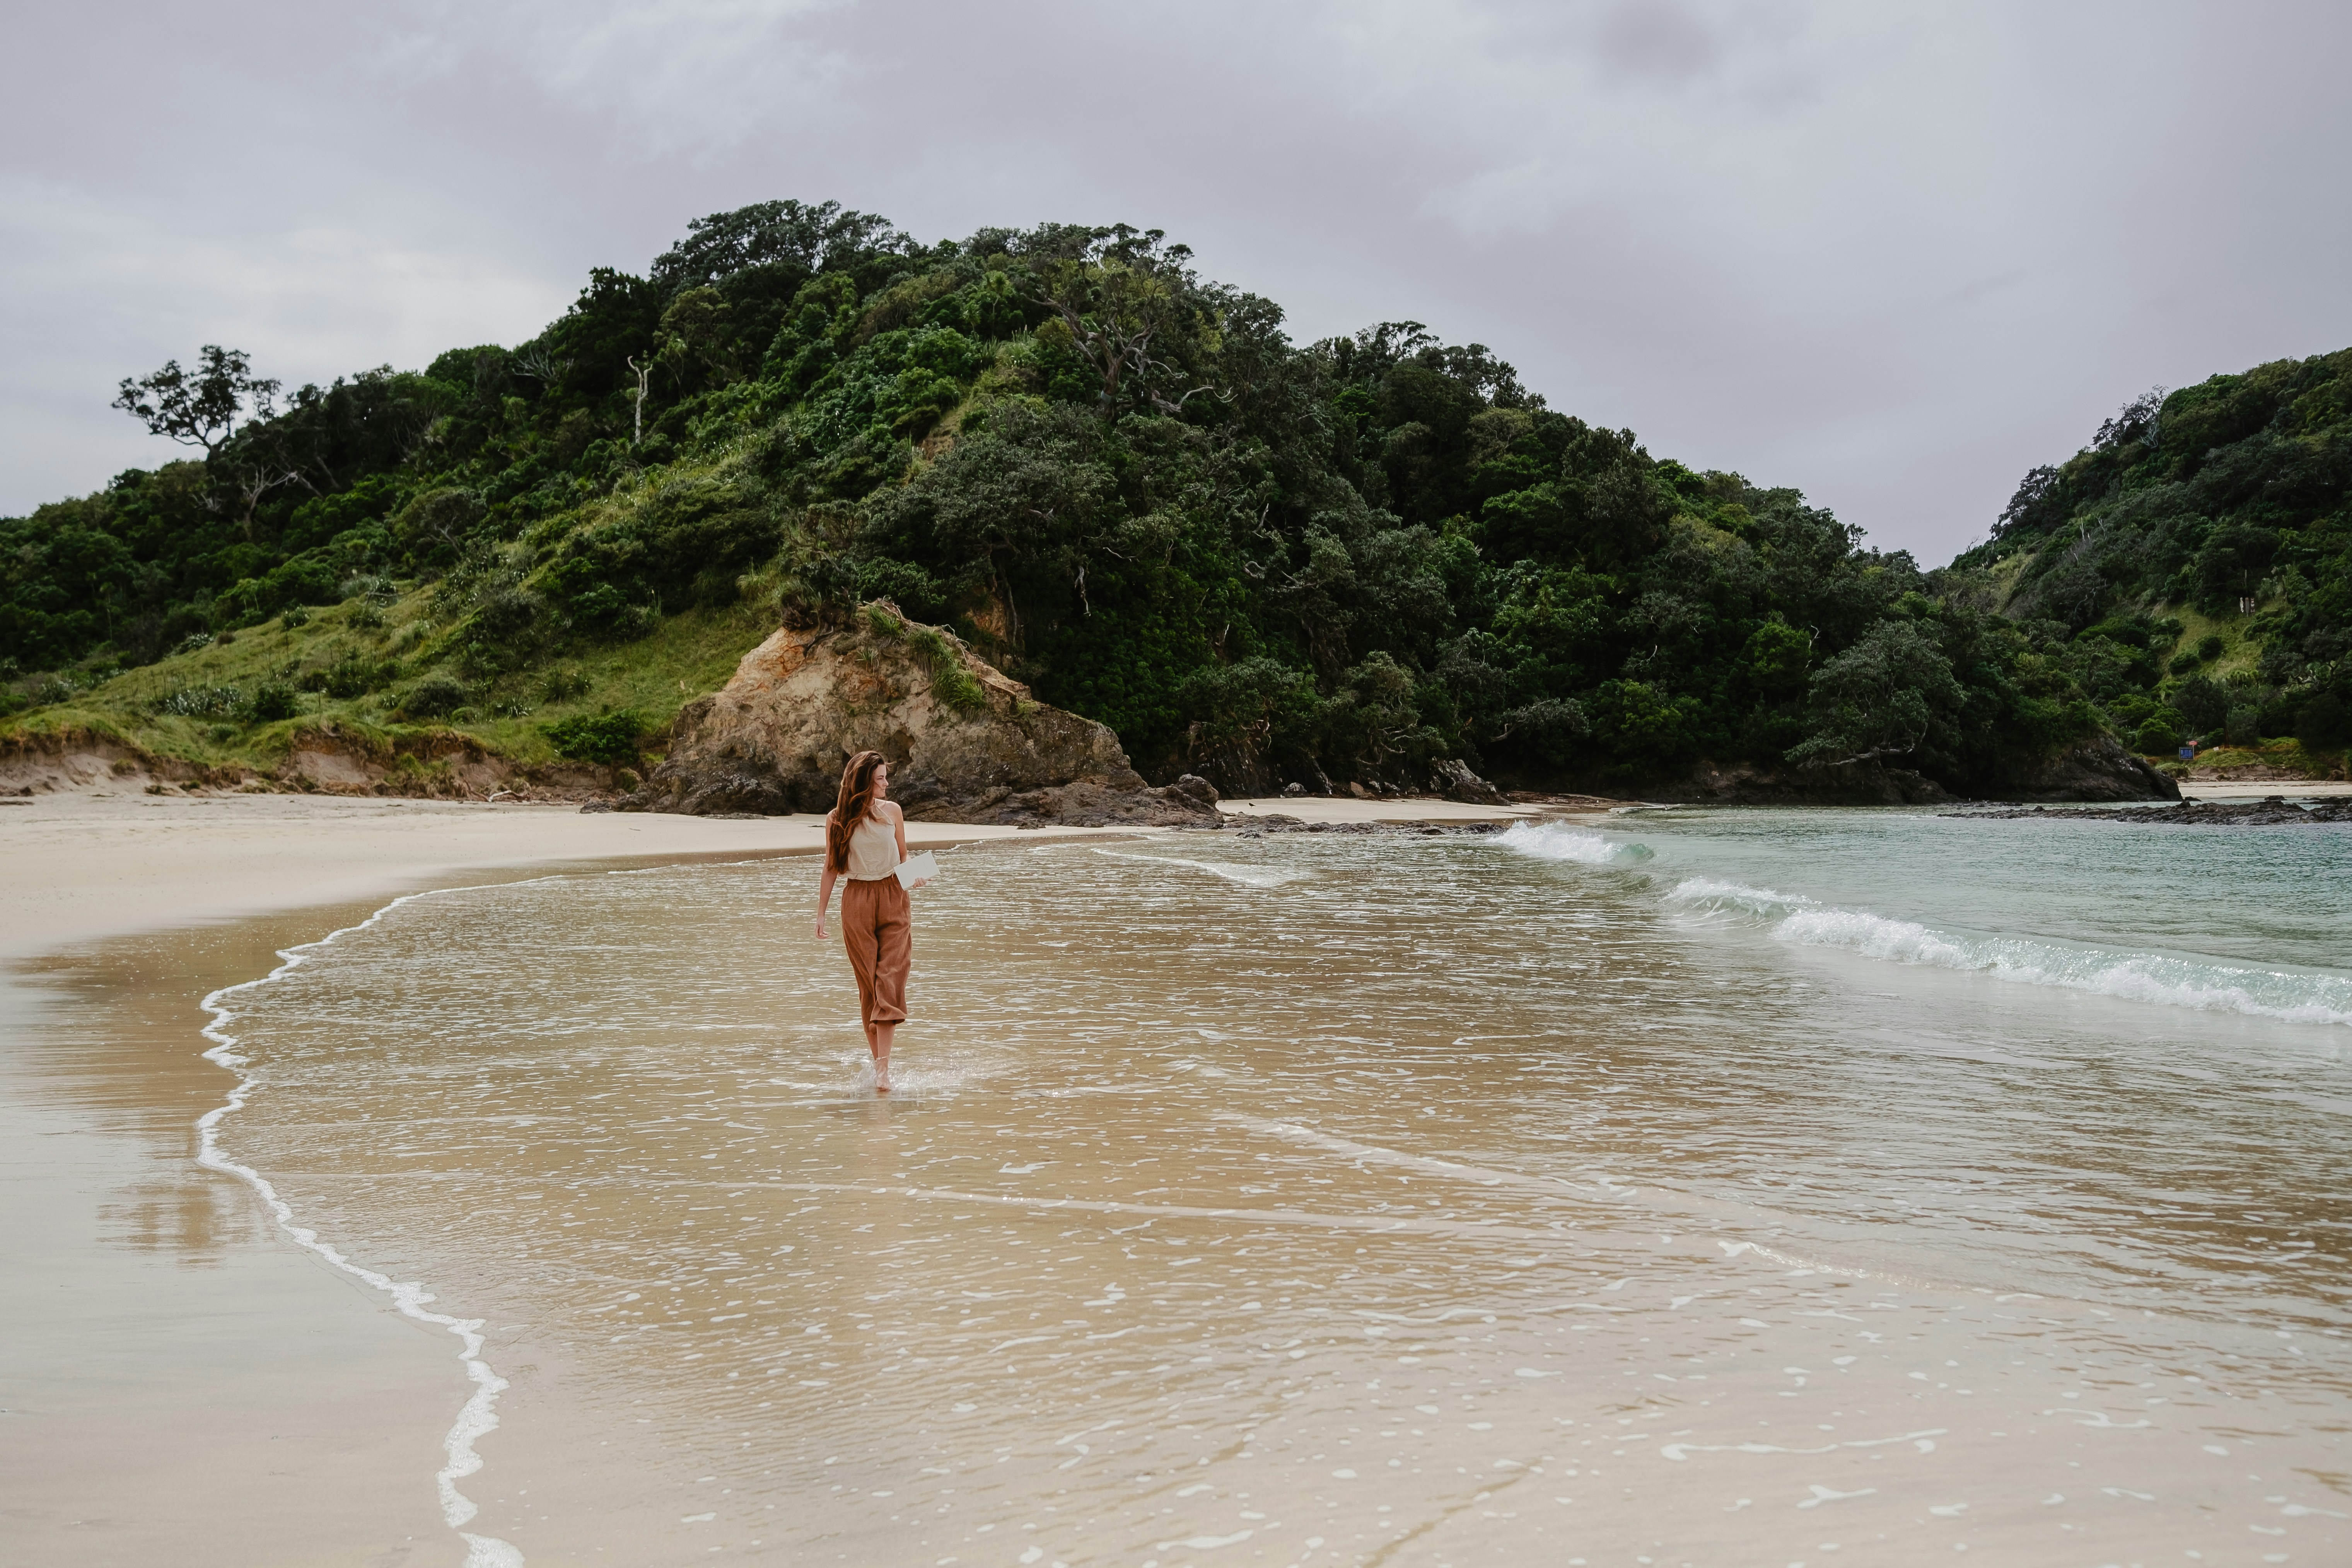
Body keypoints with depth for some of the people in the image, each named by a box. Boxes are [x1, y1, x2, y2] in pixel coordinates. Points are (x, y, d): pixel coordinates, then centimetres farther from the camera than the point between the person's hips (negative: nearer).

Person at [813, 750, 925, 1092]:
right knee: (868, 985, 2)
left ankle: (883, 1067, -14)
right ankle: (877, 1059, 11)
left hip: (893, 898, 1)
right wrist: (821, 913, 5)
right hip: (857, 902, -1)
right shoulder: (837, 818, 0)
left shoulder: (892, 810, 4)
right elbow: (832, 868, 6)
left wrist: (915, 875, -8)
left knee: (891, 981, -10)